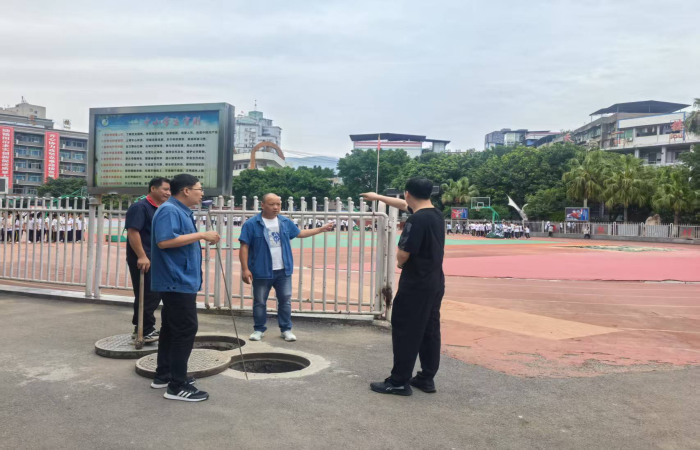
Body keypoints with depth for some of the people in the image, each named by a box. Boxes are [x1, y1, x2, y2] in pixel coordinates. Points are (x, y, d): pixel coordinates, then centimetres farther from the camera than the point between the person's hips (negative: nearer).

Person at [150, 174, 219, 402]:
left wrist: (204, 237, 12)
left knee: (171, 328, 16)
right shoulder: (169, 210, -16)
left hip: (181, 280, 11)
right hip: (176, 281, -11)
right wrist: (201, 235, -25)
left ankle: (163, 375, 26)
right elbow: (164, 241, -29)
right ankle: (177, 386, -3)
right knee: (185, 330, -9)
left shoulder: (182, 211, 16)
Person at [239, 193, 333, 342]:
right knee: (260, 302, 8)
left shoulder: (285, 222, 7)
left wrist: (321, 229, 22)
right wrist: (245, 269, -15)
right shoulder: (251, 224, -9)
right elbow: (244, 247, -9)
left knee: (285, 300, 9)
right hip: (262, 271, -3)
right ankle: (259, 329, 24)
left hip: (283, 270, 4)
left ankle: (286, 329, 22)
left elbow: (299, 233, 22)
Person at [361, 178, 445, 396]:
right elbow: (404, 205, 23)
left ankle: (399, 382, 4)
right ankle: (426, 378, 22)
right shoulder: (436, 214, 9)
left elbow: (402, 256, -21)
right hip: (435, 282, 9)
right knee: (430, 331, 13)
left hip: (416, 284, -9)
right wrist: (378, 197, 34)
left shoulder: (416, 220, -20)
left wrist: (400, 261, 3)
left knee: (405, 331, -2)